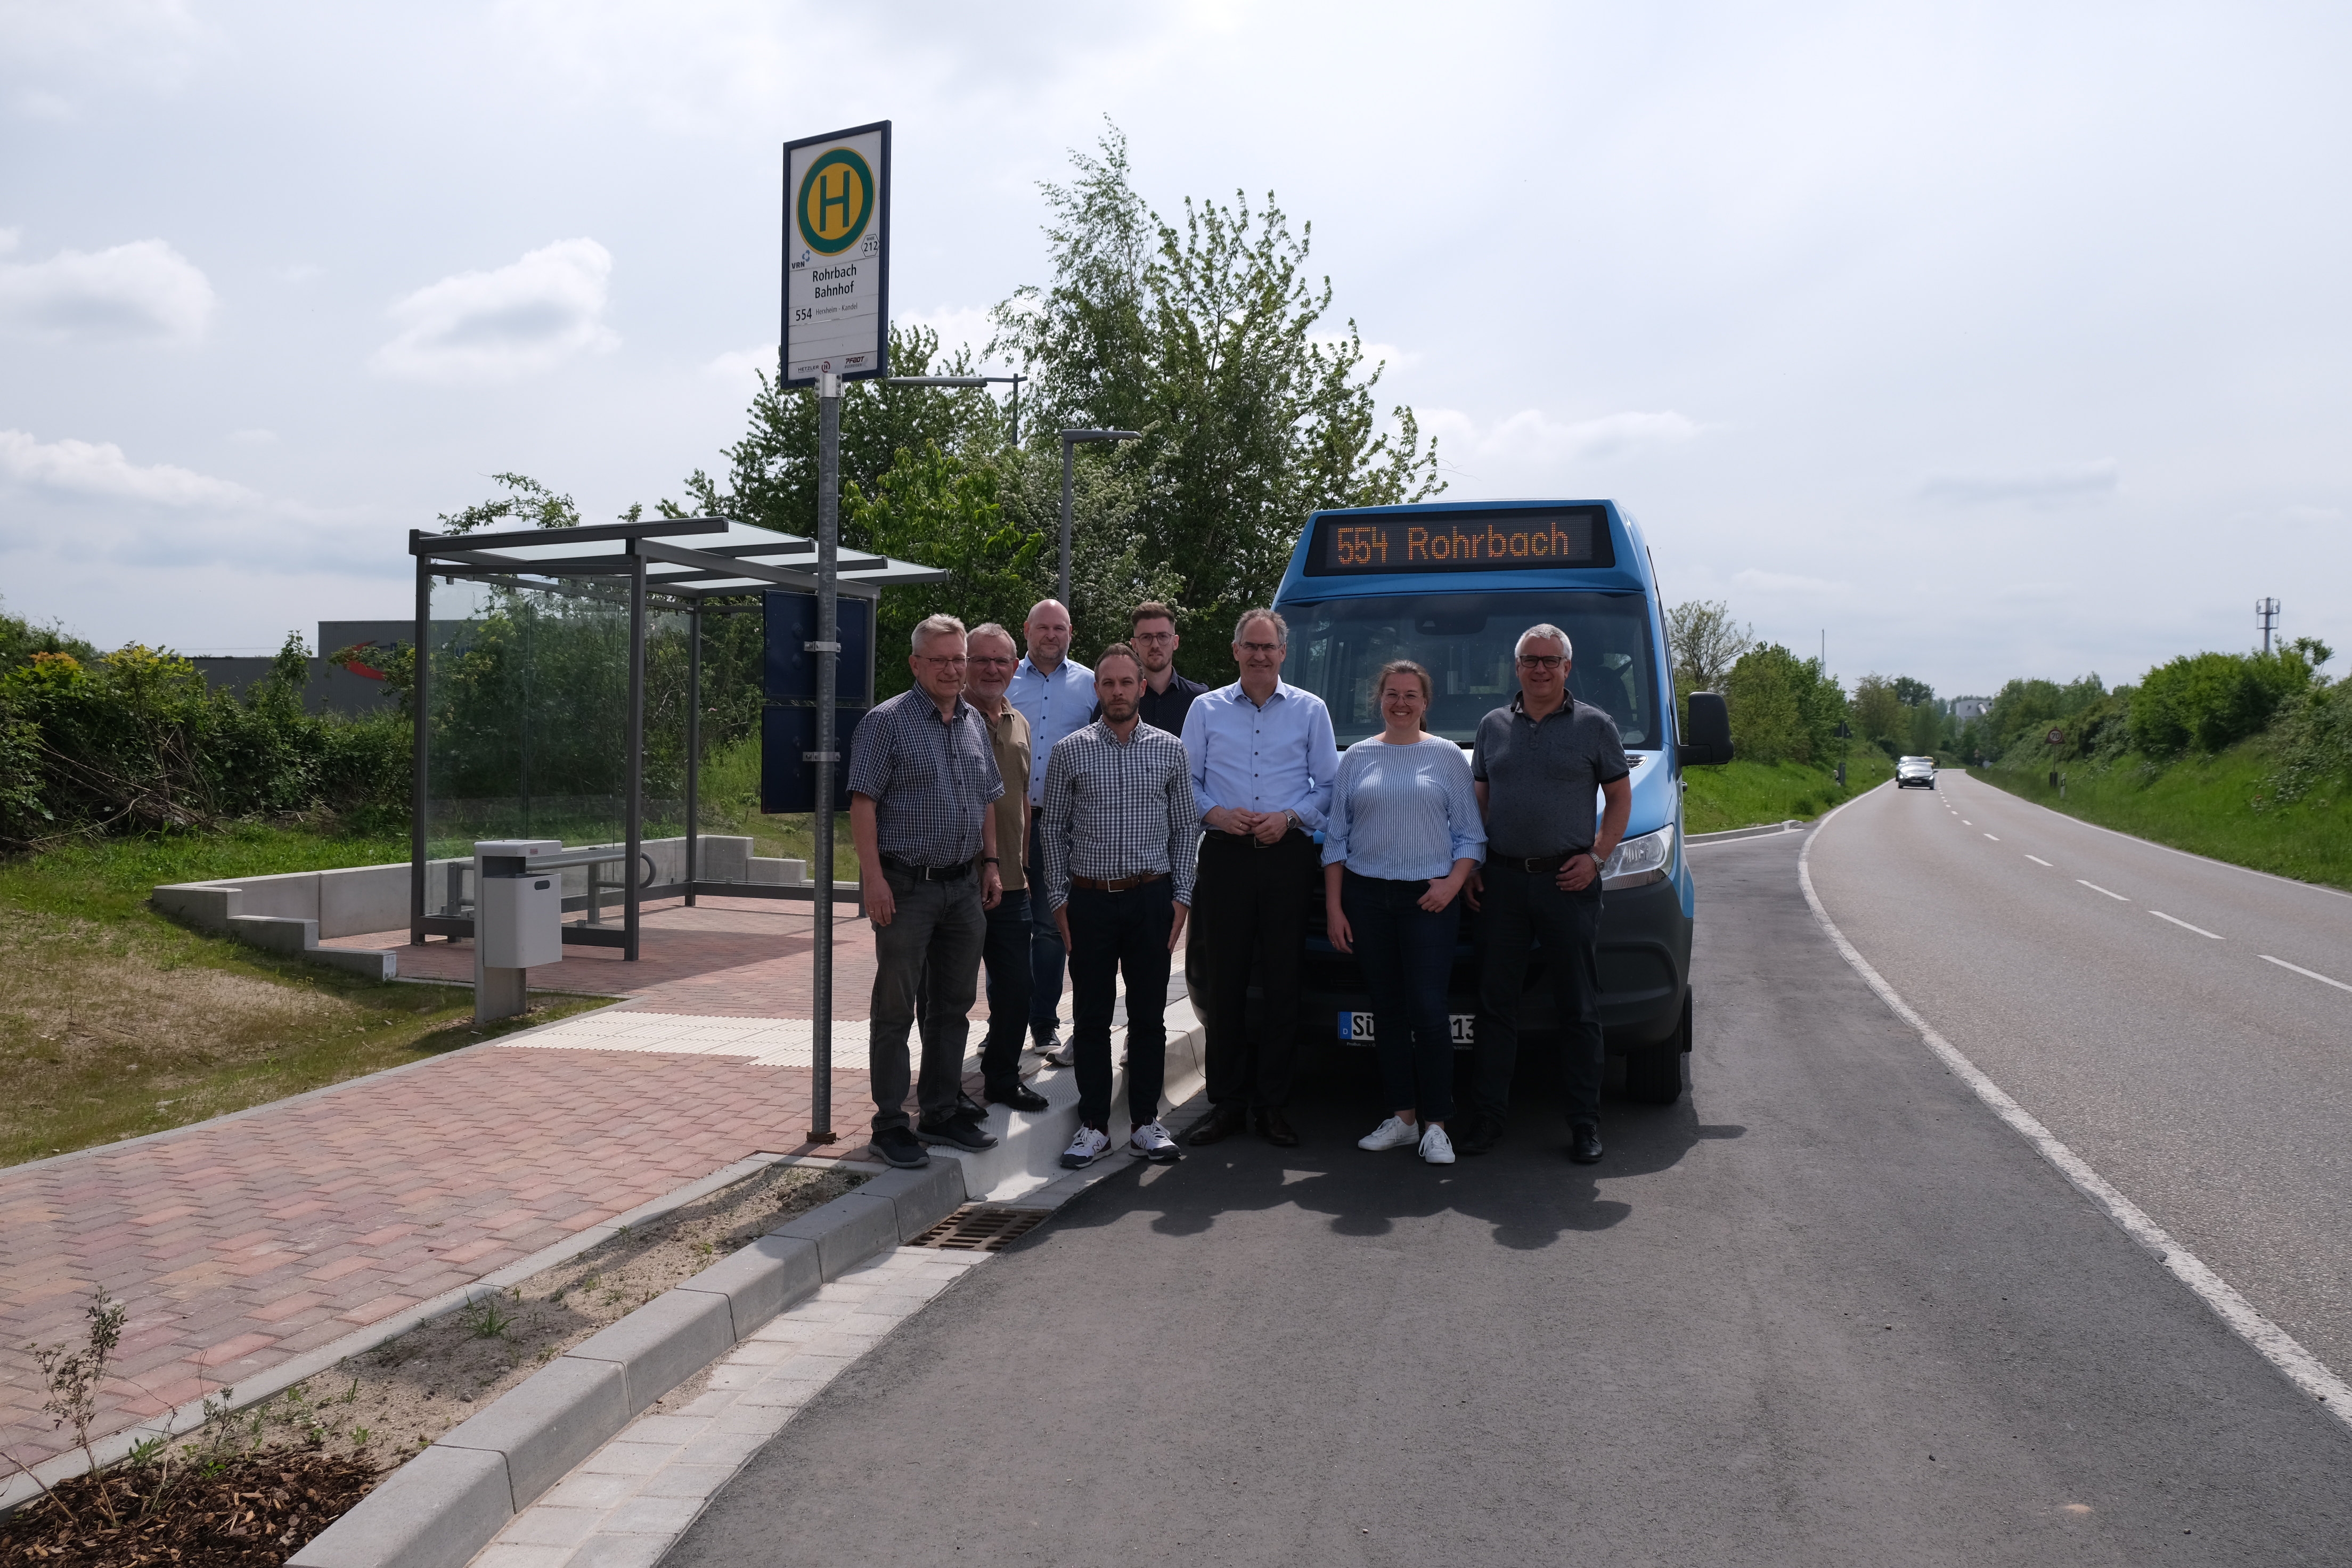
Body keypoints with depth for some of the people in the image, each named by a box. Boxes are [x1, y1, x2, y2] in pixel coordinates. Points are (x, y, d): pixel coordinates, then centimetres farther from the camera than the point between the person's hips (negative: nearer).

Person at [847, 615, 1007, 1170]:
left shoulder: (975, 723, 12)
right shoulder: (887, 721, -8)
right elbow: (863, 803, -13)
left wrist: (990, 863, 13)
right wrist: (873, 877, -19)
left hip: (964, 887, 7)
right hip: (906, 887, -7)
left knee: (953, 1006, 13)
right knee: (895, 1009, 1)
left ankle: (942, 1113, 24)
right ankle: (891, 1124, 9)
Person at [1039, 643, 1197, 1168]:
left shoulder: (1169, 750, 5)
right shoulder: (1070, 751, 3)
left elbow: (1185, 827, 8)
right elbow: (1054, 829, 6)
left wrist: (1181, 898, 1)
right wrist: (1059, 899, 0)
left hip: (1151, 897, 1)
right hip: (1090, 899, 0)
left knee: (1148, 1016, 6)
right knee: (1091, 1017, 5)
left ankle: (1146, 1123, 17)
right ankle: (1093, 1125, 14)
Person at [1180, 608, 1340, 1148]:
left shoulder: (1311, 710, 10)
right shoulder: (1206, 709, 11)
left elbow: (1328, 785, 8)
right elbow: (1186, 781, 10)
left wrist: (1289, 816, -8)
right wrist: (1215, 813, -8)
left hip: (1287, 856, 0)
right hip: (1225, 856, 0)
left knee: (1283, 983, 1)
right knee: (1226, 982, 1)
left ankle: (1273, 1104, 9)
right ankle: (1227, 1101, 10)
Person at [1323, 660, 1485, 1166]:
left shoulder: (1447, 756, 6)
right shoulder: (1358, 757, 11)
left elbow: (1471, 834, 5)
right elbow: (1337, 837, 11)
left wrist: (1453, 881, -12)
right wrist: (1333, 906, 4)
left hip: (1429, 898, -3)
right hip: (1366, 895, 3)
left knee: (1427, 1011, -9)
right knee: (1387, 1010, 7)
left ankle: (1435, 1125, 1)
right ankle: (1403, 1118, 16)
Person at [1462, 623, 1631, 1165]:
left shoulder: (1595, 725, 4)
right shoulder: (1493, 726, 13)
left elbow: (1620, 796, 7)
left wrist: (1597, 856, -6)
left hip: (1568, 881, -2)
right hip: (1501, 880, 3)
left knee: (1578, 1009, 3)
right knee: (1495, 1003, 5)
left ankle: (1585, 1123, 11)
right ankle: (1488, 1117, 12)